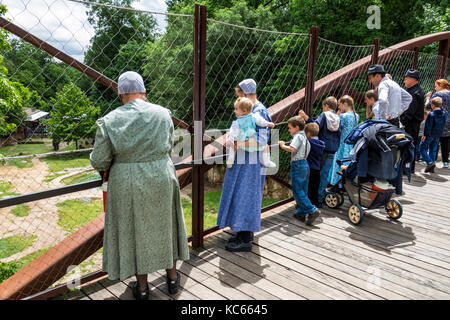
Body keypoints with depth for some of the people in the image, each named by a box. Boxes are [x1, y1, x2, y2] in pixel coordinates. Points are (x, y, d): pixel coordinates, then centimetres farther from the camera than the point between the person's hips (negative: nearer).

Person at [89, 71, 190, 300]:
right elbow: (168, 147, 6)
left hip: (127, 182, -1)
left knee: (134, 229, 14)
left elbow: (99, 161, -8)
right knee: (164, 224, 20)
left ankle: (142, 287, 28)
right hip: (161, 178, 2)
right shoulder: (162, 114, -5)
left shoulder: (110, 120, -10)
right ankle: (172, 276, 35)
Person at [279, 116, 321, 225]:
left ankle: (312, 211, -8)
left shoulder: (298, 136, -12)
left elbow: (292, 149, -26)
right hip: (305, 164, 10)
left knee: (297, 191, -5)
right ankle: (301, 213, 20)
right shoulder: (304, 137, 17)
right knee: (303, 191, 13)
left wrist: (283, 146, -9)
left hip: (298, 165, -10)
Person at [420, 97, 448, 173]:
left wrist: (425, 135, -12)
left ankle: (430, 162, -15)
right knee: (433, 150, 13)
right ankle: (432, 167, 14)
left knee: (423, 148, 1)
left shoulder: (431, 114, -17)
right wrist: (439, 134, 20)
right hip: (438, 135, 7)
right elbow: (444, 125, 12)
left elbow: (428, 126, -18)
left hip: (430, 135, -7)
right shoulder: (444, 114, 5)